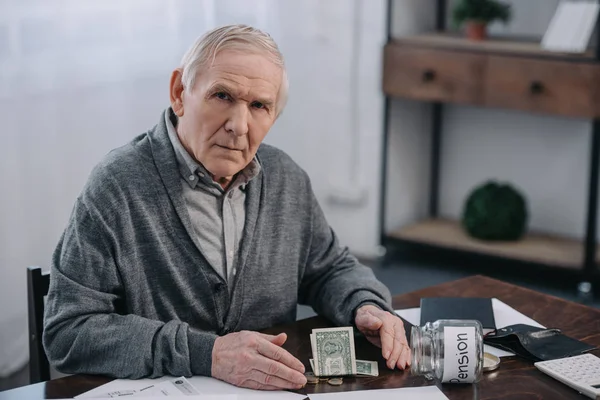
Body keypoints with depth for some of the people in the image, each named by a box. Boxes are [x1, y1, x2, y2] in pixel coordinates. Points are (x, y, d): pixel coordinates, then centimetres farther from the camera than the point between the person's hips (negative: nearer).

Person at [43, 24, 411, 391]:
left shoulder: (286, 179, 6)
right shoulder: (116, 188, -13)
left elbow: (330, 269, 20)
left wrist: (366, 306, -3)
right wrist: (205, 354, -24)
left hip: (277, 389, 6)